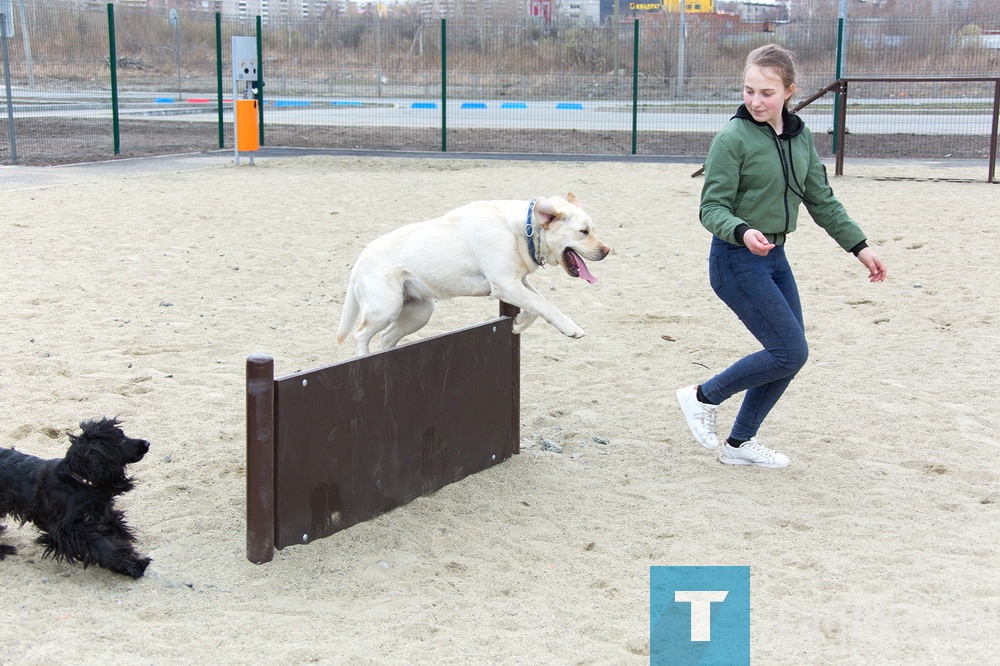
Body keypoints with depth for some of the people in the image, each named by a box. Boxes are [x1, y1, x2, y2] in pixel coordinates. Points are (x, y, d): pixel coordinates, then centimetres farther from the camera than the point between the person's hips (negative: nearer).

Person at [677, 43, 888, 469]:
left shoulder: (800, 138, 6)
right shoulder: (733, 139, -15)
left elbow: (821, 201, 14)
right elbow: (712, 208, -17)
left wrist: (859, 246, 12)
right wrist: (743, 232, -36)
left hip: (774, 257, 8)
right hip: (736, 261, -8)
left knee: (789, 355, 9)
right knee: (791, 352, -10)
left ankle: (740, 443, 22)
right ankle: (703, 398, 7)